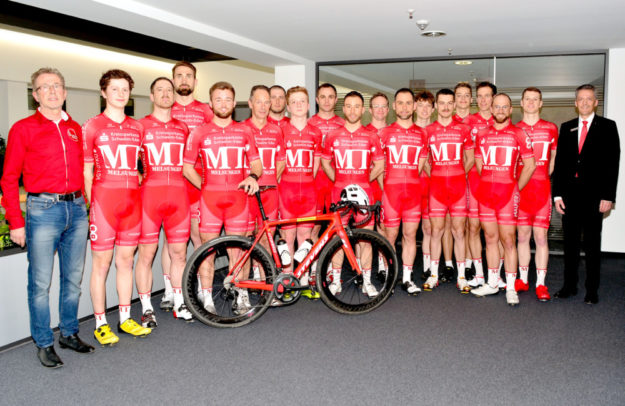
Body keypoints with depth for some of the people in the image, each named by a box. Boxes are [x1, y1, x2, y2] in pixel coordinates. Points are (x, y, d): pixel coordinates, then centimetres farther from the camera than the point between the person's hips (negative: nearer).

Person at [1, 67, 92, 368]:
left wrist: (84, 206, 8)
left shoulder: (75, 128, 11)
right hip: (43, 210, -4)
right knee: (40, 283, 2)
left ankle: (69, 333, 27)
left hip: (76, 209, 5)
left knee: (73, 279, 13)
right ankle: (44, 344, 15)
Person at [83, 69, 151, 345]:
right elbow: (86, 171, -1)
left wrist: (142, 197, 8)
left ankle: (125, 319, 22)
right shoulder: (92, 126, 0)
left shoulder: (137, 127, 13)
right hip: (103, 198, -4)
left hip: (131, 200, 4)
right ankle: (101, 324, 12)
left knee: (126, 261, 11)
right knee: (101, 263, 1)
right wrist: (90, 205, -7)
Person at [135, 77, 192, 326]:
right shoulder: (140, 125, 4)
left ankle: (179, 305, 21)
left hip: (178, 195, 4)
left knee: (179, 253, 9)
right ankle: (146, 309, 13)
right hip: (149, 194, -3)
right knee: (146, 254, 1)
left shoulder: (182, 128, 16)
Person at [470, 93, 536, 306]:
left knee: (508, 240, -3)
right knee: (490, 238, 9)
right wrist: (488, 184, 13)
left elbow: (530, 165, 1)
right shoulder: (482, 134, 11)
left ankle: (511, 288, 4)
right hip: (485, 193, 4)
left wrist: (516, 189, 1)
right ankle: (492, 283, 19)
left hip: (508, 192, -4)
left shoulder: (518, 134, 0)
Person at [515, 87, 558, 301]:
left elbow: (554, 159, 14)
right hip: (519, 189, 1)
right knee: (523, 235, 7)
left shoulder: (551, 129, 7)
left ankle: (540, 284, 4)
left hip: (542, 189, -1)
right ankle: (523, 280, 17)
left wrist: (545, 179, 4)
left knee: (540, 236, -2)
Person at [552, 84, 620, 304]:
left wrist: (608, 196, -10)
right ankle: (570, 285, 19)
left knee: (592, 243, 4)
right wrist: (557, 194, 2)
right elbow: (559, 162, 9)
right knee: (570, 242, 9)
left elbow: (612, 162, -3)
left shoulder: (607, 127, 2)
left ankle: (592, 290, 12)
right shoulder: (566, 128, 12)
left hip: (594, 194, -3)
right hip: (570, 193, 3)